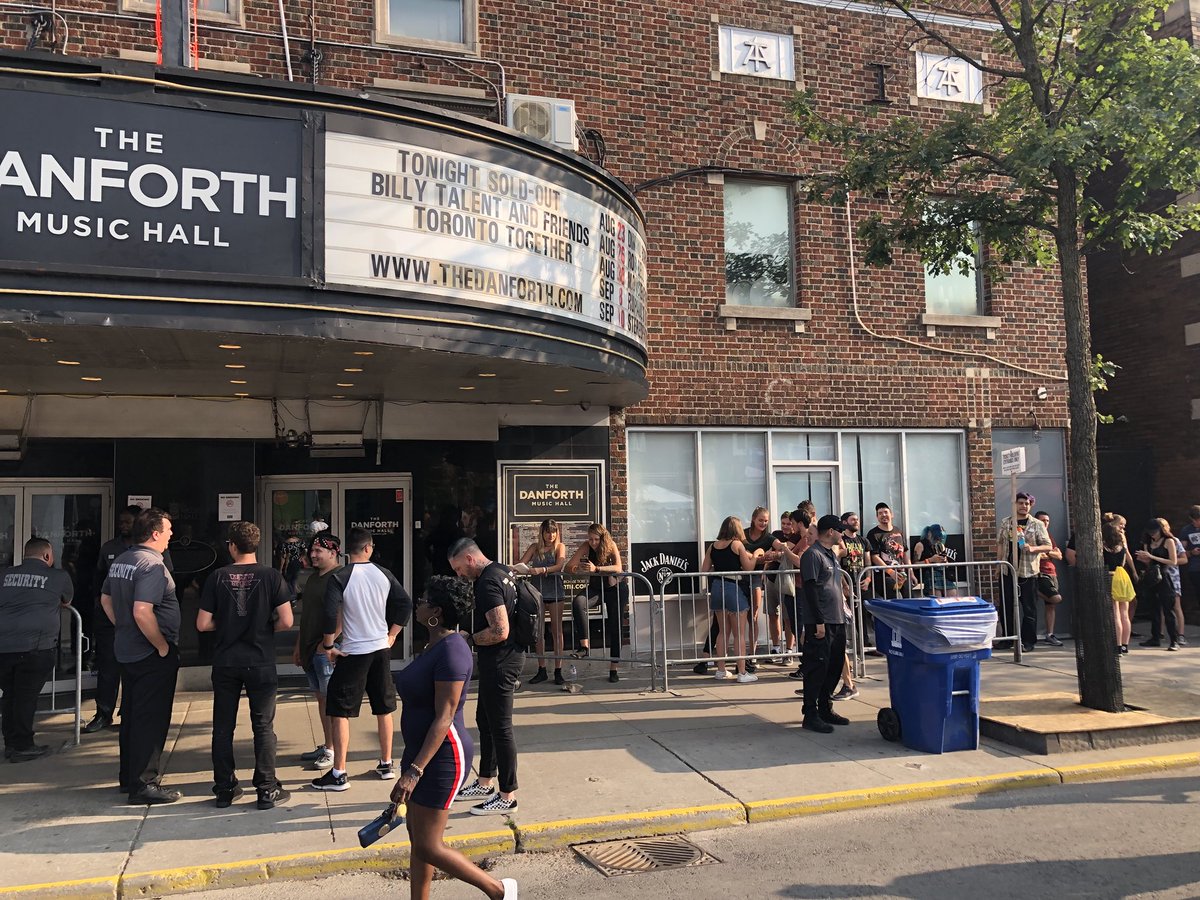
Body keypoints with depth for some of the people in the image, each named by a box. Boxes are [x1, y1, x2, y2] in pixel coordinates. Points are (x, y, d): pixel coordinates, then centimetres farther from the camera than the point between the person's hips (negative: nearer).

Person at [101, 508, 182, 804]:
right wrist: (163, 646, -19)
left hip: (126, 651, 10)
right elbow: (142, 612, -30)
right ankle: (144, 784, 6)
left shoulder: (120, 561, 8)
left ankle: (129, 776, 31)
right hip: (152, 656, -10)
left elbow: (106, 600, 19)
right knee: (151, 720, -1)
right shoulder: (152, 565, -21)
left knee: (131, 714, 19)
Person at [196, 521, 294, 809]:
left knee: (223, 727, 13)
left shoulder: (217, 577, -4)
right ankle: (267, 790, 11)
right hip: (260, 663, -1)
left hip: (225, 663, 1)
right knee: (263, 726, 7)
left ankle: (224, 789, 20)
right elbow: (286, 621, -12)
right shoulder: (271, 576, -8)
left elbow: (202, 624, -4)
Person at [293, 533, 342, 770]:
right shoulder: (313, 578, 16)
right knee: (321, 698, 14)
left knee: (331, 699, -4)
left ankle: (334, 751, 2)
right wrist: (299, 646, 22)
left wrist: (327, 643, -21)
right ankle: (326, 746, 23)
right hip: (310, 649, 9)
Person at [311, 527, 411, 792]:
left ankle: (339, 774, 3)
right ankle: (386, 765, 25)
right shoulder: (384, 574, 1)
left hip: (353, 652, -5)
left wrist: (328, 645, -7)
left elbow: (331, 615, -20)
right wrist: (392, 635, 10)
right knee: (384, 708, 16)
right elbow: (406, 604, 2)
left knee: (339, 712, 3)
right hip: (381, 649, 5)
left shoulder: (339, 578, -12)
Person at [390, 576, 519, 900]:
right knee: (416, 837, 15)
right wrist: (413, 763, 24)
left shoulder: (451, 650, -22)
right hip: (421, 750, 10)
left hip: (441, 756, -10)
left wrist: (415, 771, -26)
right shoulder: (435, 645, 9)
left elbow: (444, 717, -25)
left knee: (428, 847, -3)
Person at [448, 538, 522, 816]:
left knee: (500, 726, -2)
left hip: (500, 662, -11)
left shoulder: (488, 583, -21)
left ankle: (507, 797, 8)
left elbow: (500, 631, -27)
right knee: (484, 719, 20)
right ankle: (486, 782, 33)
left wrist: (468, 640, -14)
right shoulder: (502, 571, 10)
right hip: (502, 658, 11)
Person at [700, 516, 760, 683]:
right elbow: (748, 568, -6)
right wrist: (755, 555, 9)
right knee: (739, 634, 2)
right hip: (734, 588, -5)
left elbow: (704, 570, 7)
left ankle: (720, 670, 21)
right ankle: (742, 673, 3)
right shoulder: (737, 544, -8)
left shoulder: (713, 546, 6)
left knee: (723, 631, 17)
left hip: (717, 587, 6)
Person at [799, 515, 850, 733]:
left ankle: (825, 709, 24)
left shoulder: (832, 554, 16)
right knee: (817, 668, -6)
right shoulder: (812, 555, -13)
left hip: (837, 621, 9)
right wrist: (819, 622, -20)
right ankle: (810, 715, 1)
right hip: (821, 623, -9)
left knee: (835, 666, 13)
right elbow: (810, 590, -18)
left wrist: (842, 615, 19)